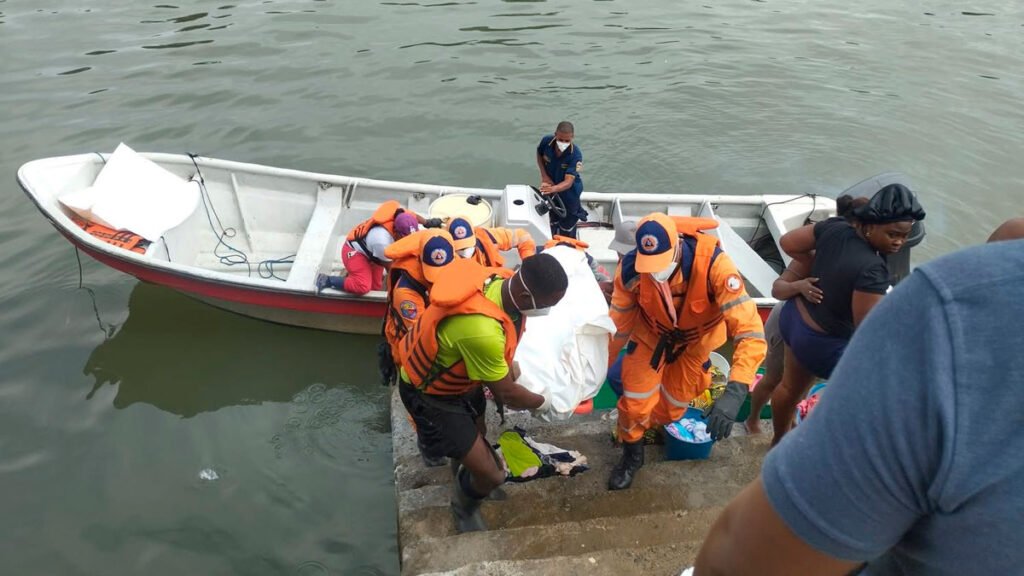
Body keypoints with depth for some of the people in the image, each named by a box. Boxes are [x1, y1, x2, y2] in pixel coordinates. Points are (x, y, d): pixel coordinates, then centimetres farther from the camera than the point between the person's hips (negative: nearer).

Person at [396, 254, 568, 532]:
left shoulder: (502, 281, -20)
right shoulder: (481, 330, -44)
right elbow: (507, 394, -25)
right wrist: (543, 402, -8)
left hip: (457, 374, 8)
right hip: (430, 393, -8)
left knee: (478, 433, 31)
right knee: (491, 475, -3)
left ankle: (466, 481, 63)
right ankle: (464, 508, 31)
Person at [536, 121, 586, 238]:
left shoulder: (575, 154, -35)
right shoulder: (546, 141, -26)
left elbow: (568, 182, -41)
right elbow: (539, 155, -1)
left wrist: (553, 189, -61)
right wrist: (544, 176, -14)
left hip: (569, 191, -4)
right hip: (552, 187, 4)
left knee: (567, 224, 10)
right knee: (554, 220, 23)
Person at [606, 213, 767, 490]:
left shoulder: (713, 264, -42)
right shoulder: (630, 267, -33)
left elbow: (750, 331, -45)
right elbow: (619, 325, -15)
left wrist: (734, 393, -56)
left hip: (697, 338, 0)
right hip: (651, 333, 0)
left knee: (671, 408, 13)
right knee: (636, 402, 0)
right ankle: (632, 454, 32)